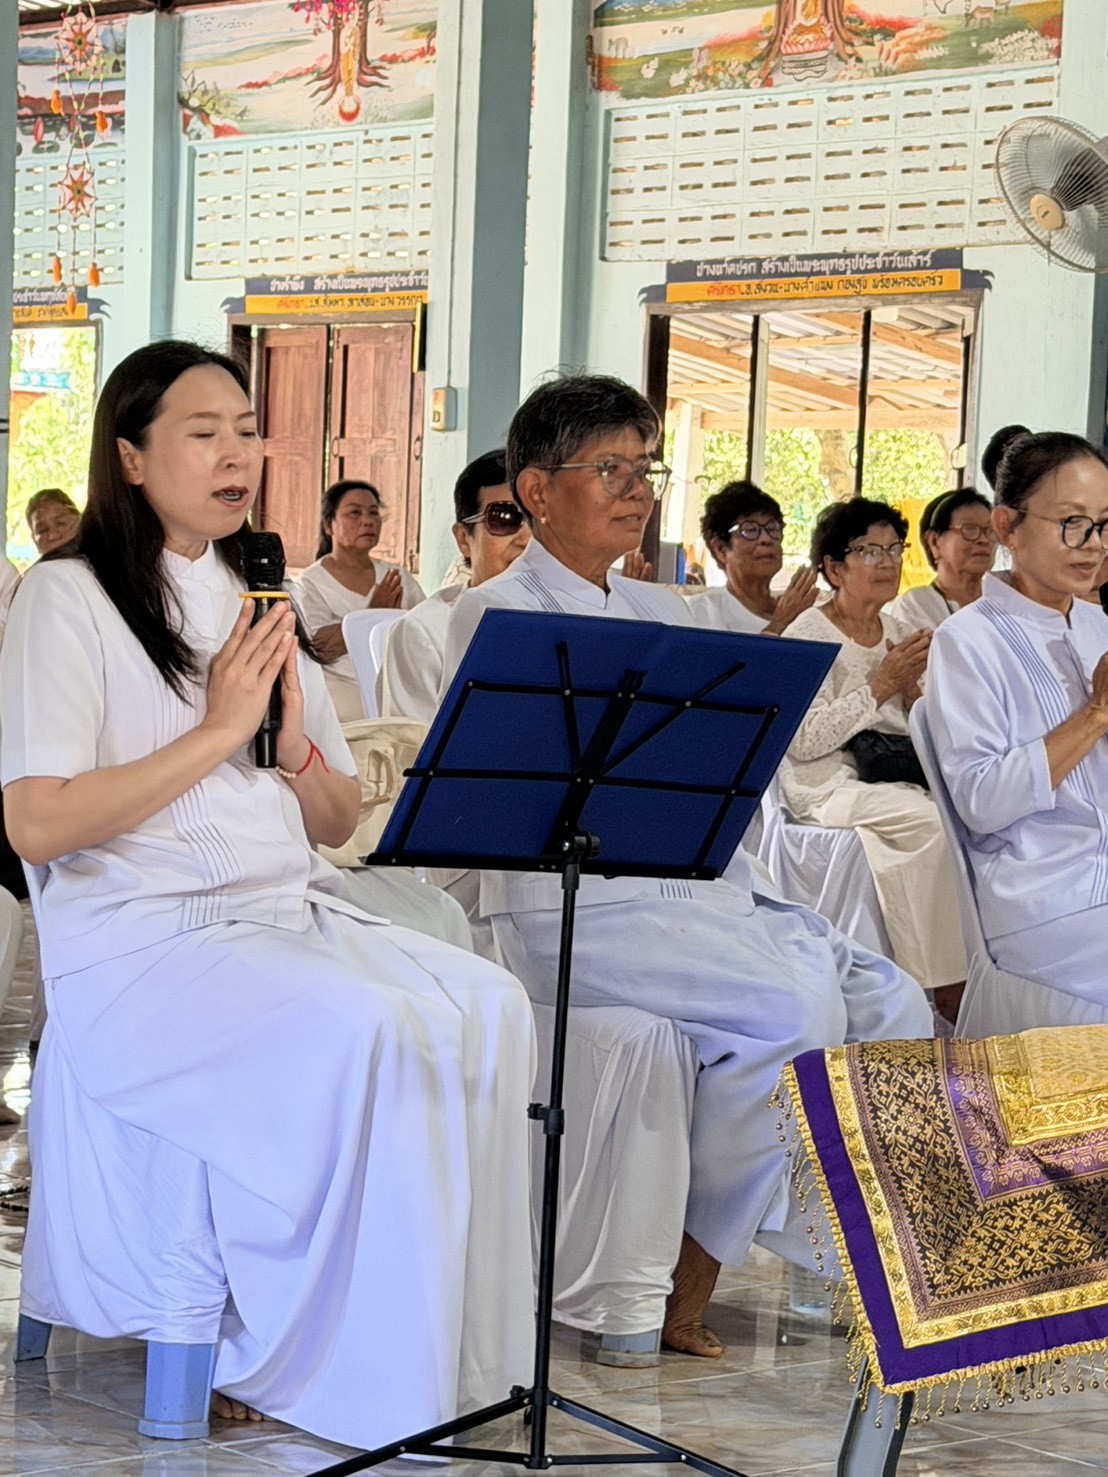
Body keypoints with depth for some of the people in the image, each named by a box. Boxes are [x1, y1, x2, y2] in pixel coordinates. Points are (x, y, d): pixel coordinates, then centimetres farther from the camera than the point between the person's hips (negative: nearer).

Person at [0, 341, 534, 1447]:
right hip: (140, 941, -7)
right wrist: (217, 732, -13)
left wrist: (293, 741, -4)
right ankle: (289, 1363, -17)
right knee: (365, 1029, -31)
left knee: (487, 1007, -19)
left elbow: (337, 823, 18)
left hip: (292, 918, 7)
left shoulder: (259, 606, 19)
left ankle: (447, 1349, -15)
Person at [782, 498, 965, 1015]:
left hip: (893, 778, 6)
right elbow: (802, 740, -17)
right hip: (826, 788, -6)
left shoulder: (898, 636, 14)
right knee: (941, 822, -28)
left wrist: (913, 690, -6)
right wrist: (880, 687, -16)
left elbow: (923, 739, 14)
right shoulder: (809, 634, -6)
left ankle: (954, 983, -18)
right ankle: (949, 990, -22)